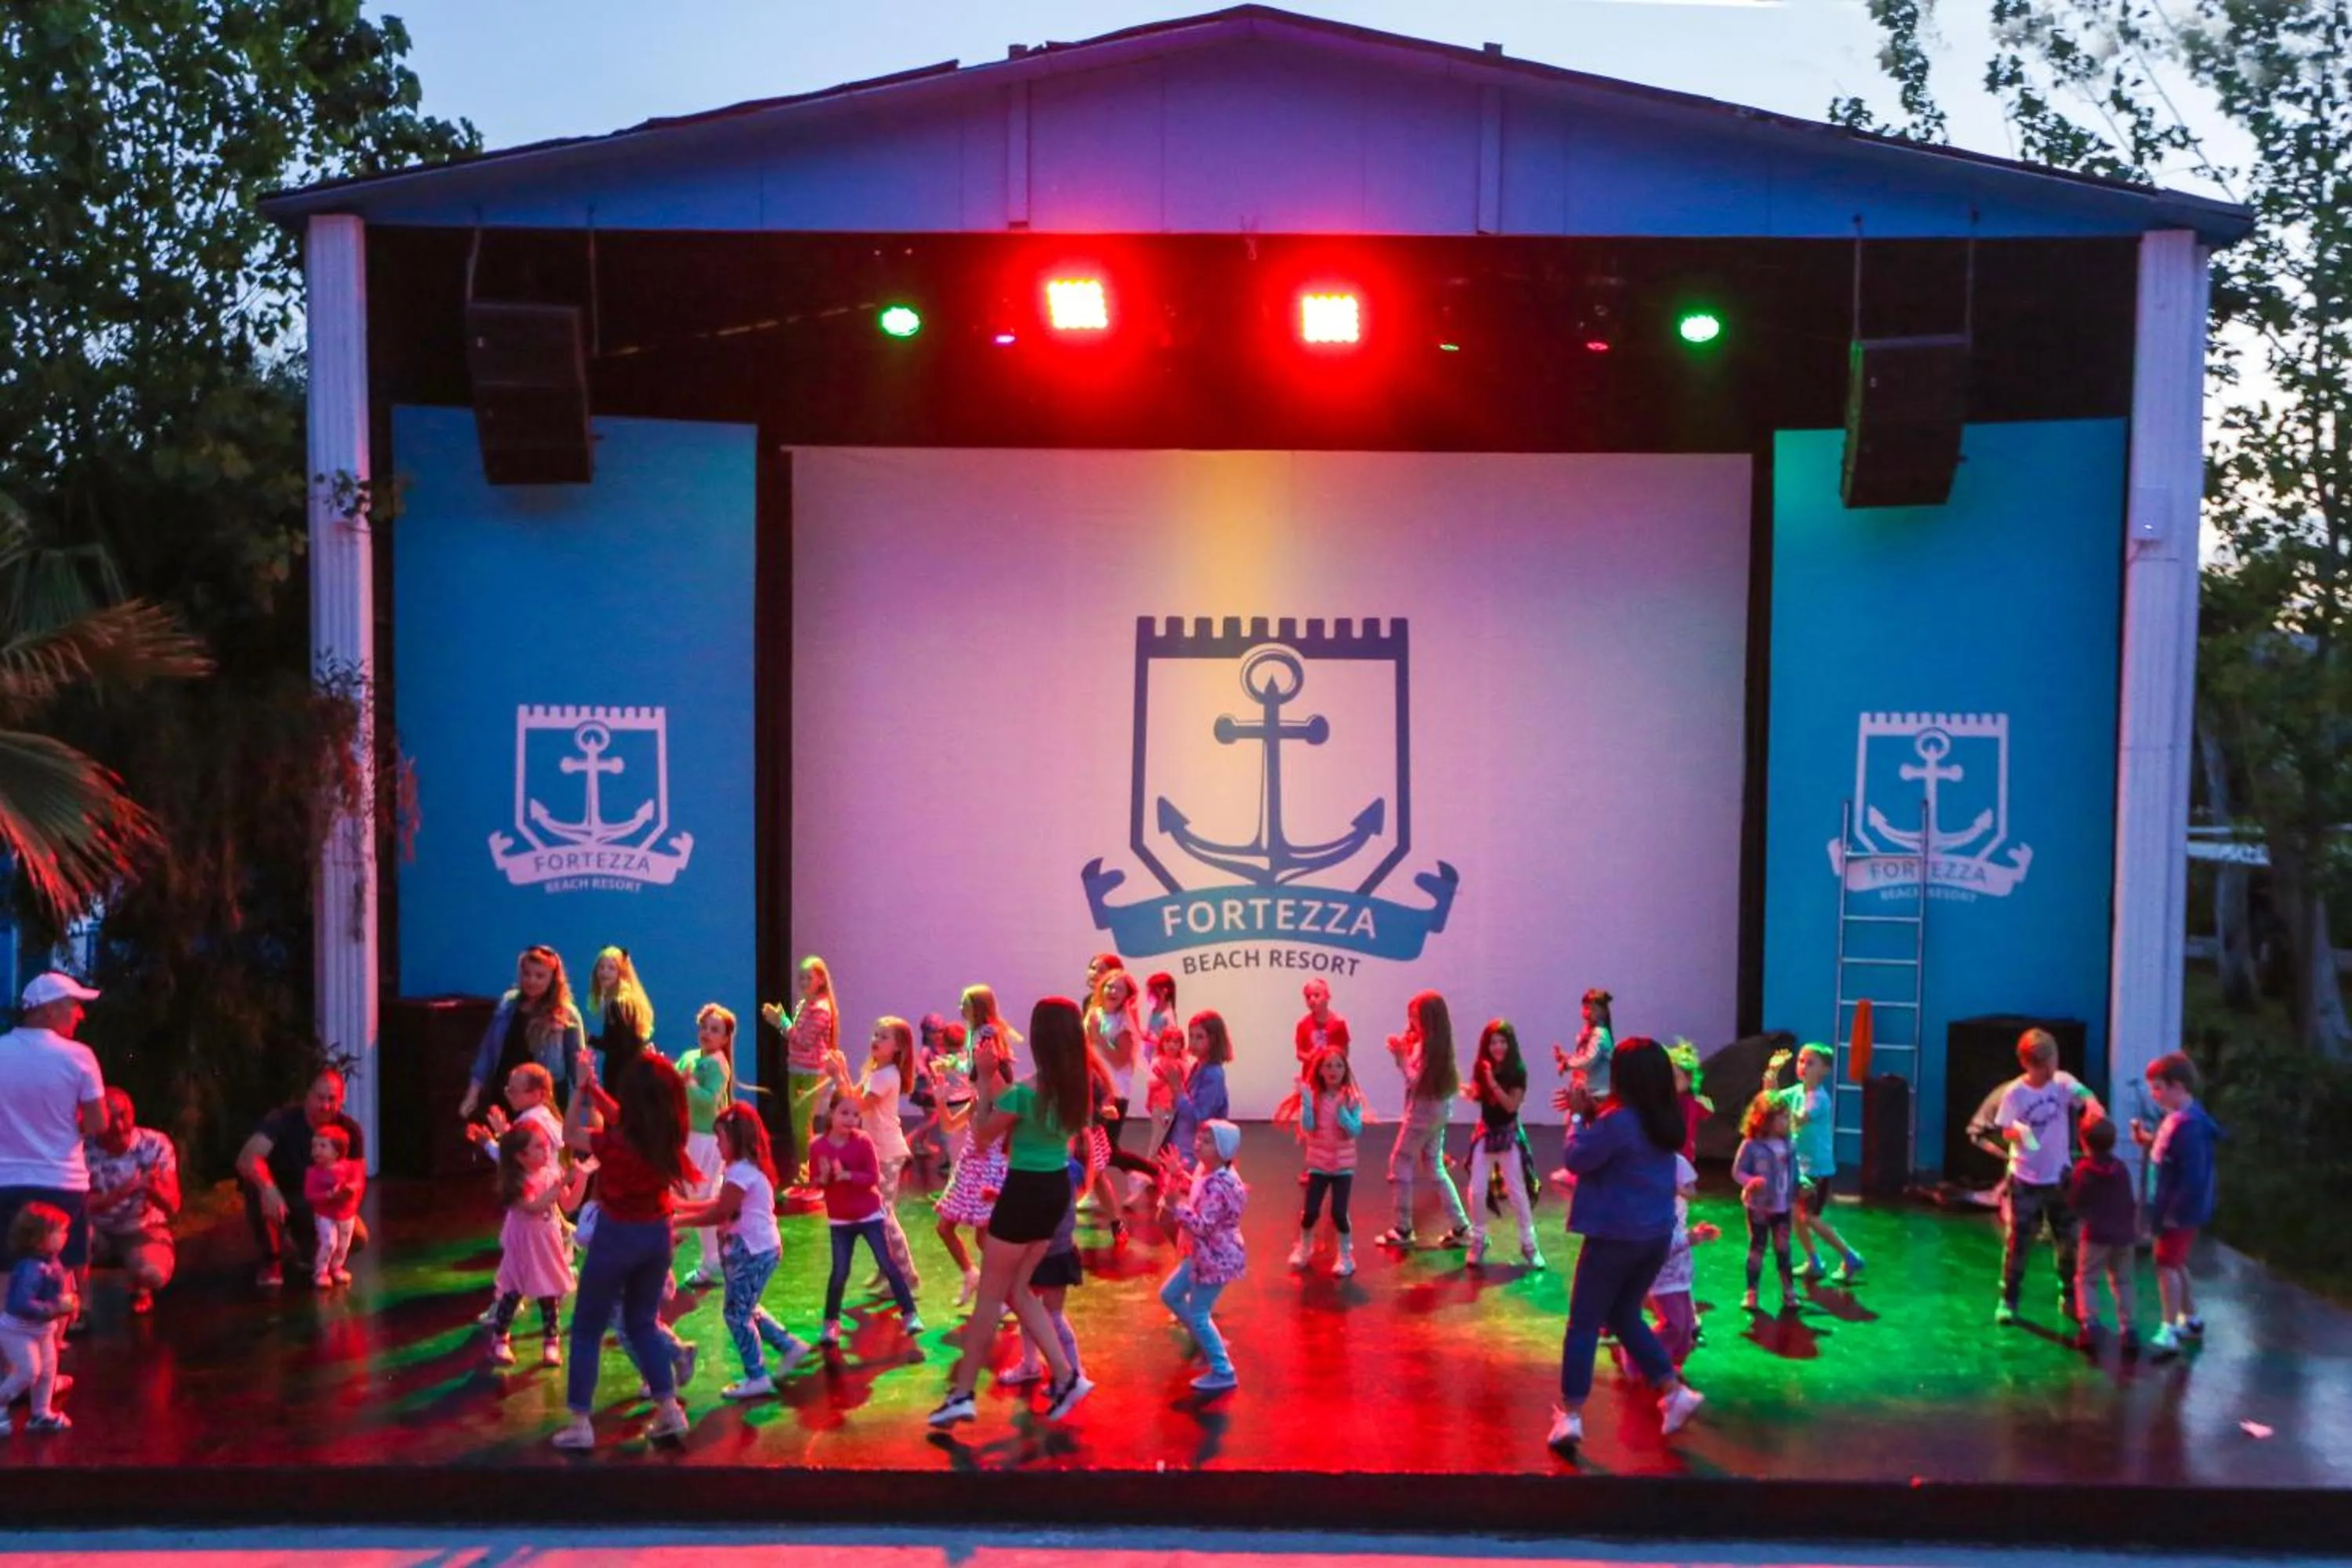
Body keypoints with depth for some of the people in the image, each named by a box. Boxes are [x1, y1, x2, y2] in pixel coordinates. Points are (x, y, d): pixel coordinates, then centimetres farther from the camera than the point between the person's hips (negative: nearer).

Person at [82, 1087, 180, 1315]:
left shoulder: (156, 1145, -16)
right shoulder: (83, 1149, -18)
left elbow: (172, 1206, -19)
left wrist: (154, 1188, -42)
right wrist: (120, 1192, -39)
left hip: (143, 1231, -1)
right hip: (99, 1232, 1)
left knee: (152, 1274, -32)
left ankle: (140, 1289, 8)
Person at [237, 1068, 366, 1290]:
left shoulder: (349, 1130, -14)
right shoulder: (283, 1119, -24)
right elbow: (246, 1159, -38)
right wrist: (268, 1188, -58)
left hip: (316, 1203, 2)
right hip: (279, 1197, -2)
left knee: (358, 1236, -22)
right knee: (257, 1185, -37)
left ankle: (306, 1251, 13)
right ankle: (271, 1261, -15)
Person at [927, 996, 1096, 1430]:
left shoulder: (1023, 1093, -22)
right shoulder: (1076, 1088, 0)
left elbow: (983, 1136, -5)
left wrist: (984, 1077, -6)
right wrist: (996, 1073, 14)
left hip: (1025, 1193, -7)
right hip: (1056, 1189, 7)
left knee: (990, 1297, 7)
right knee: (1017, 1290, 20)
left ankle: (963, 1394, 17)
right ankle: (1066, 1376, 14)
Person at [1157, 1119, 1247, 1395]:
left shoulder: (1220, 1185, -29)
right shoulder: (1204, 1170, 1)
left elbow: (1202, 1225, -34)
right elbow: (1193, 1203, 16)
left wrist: (1175, 1206, -35)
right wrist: (1176, 1176, 8)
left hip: (1217, 1258, -10)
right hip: (1202, 1254, 10)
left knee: (1198, 1314, 0)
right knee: (1170, 1295, 20)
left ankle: (1223, 1373, 13)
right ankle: (1207, 1341, 35)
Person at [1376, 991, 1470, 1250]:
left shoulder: (1425, 1045, -21)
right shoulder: (1439, 1043, 7)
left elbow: (1415, 1081, -21)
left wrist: (1401, 1055, -21)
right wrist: (1404, 1050, 3)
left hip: (1422, 1112, -9)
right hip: (1439, 1111, 9)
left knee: (1399, 1164, 4)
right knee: (1435, 1168, 16)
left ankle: (1403, 1229, 10)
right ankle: (1461, 1228, 13)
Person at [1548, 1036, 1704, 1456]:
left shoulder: (1618, 1119, -21)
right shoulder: (1665, 1120, 4)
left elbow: (1577, 1159, -12)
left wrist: (1580, 1116, -1)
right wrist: (1590, 1111, 5)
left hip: (1616, 1236, -7)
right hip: (1657, 1234, 7)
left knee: (1584, 1324, 3)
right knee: (1624, 1316, 23)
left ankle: (1570, 1417, 3)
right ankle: (1676, 1393, 17)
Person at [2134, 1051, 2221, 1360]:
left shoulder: (2188, 1125, -26)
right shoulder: (2176, 1117, 5)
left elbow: (2193, 1177, -27)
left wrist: (2176, 1213, -21)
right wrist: (2149, 1141, 3)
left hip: (2182, 1211, -10)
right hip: (2175, 1208, 10)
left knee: (2166, 1265, -8)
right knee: (2176, 1263, 21)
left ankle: (2169, 1333, -6)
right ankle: (2191, 1321, 35)